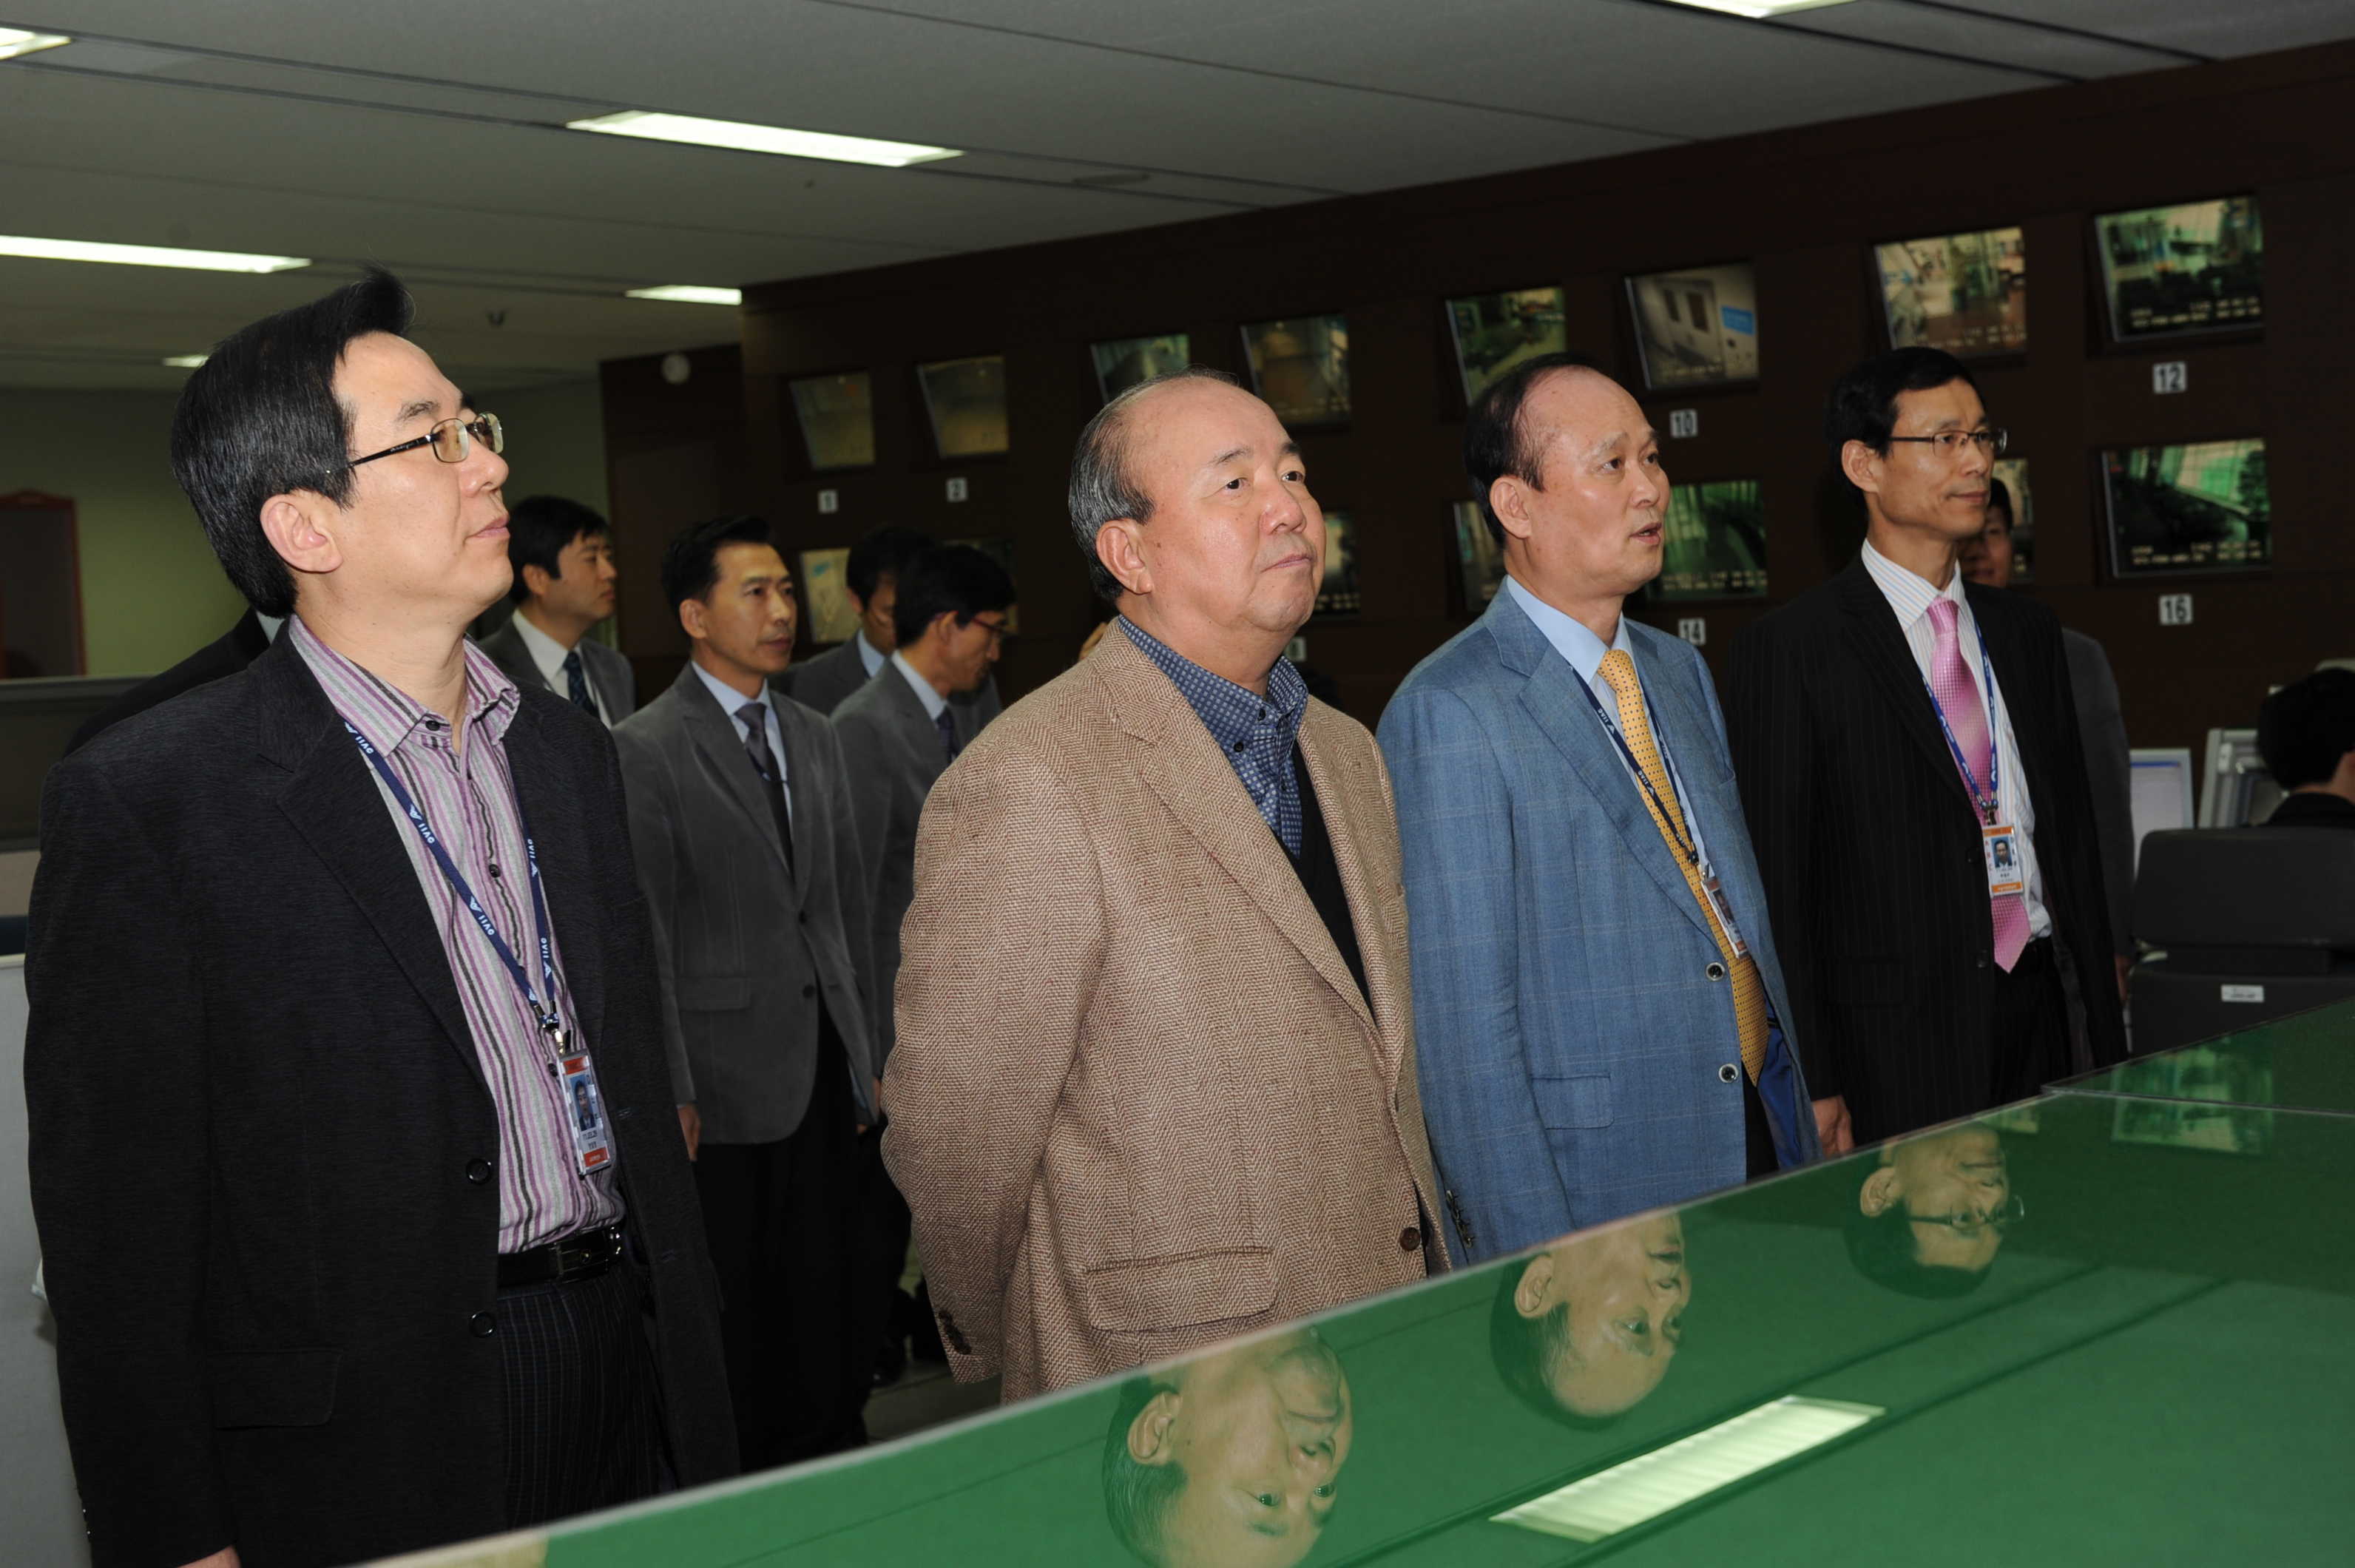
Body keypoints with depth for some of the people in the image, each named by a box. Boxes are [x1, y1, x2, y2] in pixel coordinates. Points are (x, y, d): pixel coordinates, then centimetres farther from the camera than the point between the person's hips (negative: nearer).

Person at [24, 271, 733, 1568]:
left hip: (630, 1370, 6)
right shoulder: (140, 805, -12)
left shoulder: (567, 751, 9)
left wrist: (691, 1350, 15)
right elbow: (118, 1226, -11)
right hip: (371, 1456, -6)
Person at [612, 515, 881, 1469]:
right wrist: (671, 1093, -13)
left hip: (824, 1068, 6)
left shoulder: (814, 739, 13)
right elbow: (644, 937, -11)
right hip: (729, 1077, -6)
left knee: (829, 1309, 11)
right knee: (733, 1318, 4)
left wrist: (864, 1049, 14)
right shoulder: (645, 751, -9)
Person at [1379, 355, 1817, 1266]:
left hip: (1763, 1153, 7)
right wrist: (1540, 1276, -17)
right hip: (1600, 1194, -7)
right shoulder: (1450, 715, -14)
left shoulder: (1680, 670, 13)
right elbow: (1460, 1022, -16)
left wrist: (1803, 1115, 13)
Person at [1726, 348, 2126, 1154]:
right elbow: (1775, 883, -8)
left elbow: (2075, 842, 18)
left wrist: (2106, 1042, 14)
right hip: (1897, 1054, -5)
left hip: (2046, 1024, 6)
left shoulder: (2028, 632, 15)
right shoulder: (1785, 649, -5)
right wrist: (1811, 1088, -12)